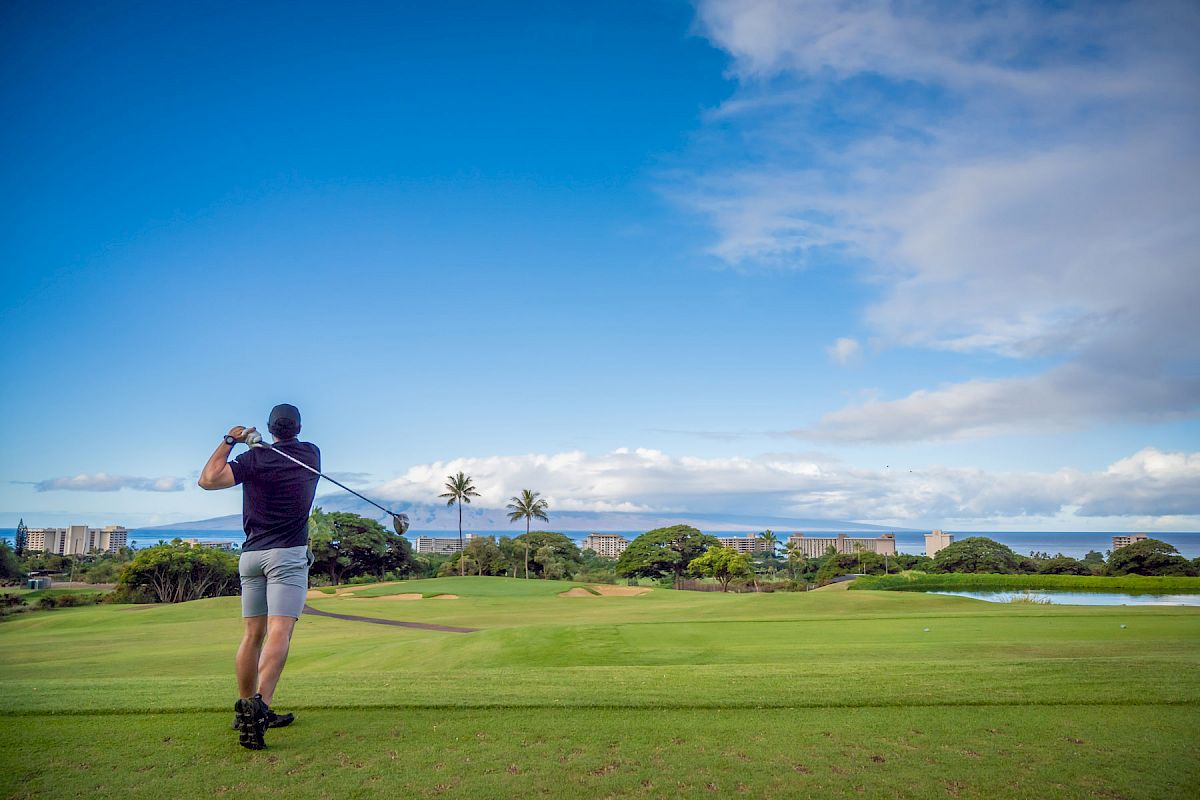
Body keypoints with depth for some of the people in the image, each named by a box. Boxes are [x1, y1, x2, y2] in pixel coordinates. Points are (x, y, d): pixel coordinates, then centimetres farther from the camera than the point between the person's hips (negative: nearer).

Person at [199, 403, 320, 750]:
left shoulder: (255, 458, -1)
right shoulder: (311, 454, 5)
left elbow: (208, 479, -8)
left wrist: (229, 441, 2)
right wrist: (257, 444, 27)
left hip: (252, 553, 3)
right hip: (288, 554, -2)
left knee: (253, 633, 11)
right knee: (279, 632, -12)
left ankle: (245, 709, 20)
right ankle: (260, 704, -29)